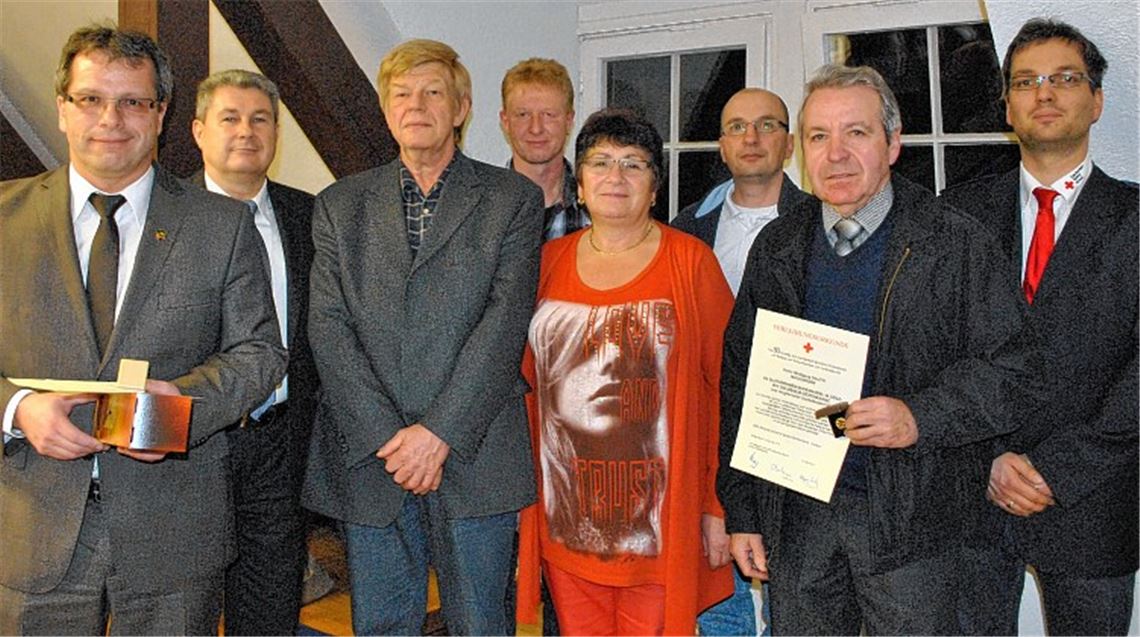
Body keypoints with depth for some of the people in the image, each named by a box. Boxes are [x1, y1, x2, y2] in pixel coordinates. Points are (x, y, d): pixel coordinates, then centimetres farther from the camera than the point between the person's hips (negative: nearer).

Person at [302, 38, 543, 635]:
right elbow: (328, 327, 1)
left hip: (474, 453, -2)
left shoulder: (513, 200, 4)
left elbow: (505, 321, -7)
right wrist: (385, 436, -10)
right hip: (368, 457, 2)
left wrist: (438, 432, -13)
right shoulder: (340, 205, 11)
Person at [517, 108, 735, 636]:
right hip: (565, 522, 3)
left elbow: (724, 385, -4)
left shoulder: (691, 261, -3)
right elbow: (526, 379, 12)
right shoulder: (549, 261, 7)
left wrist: (718, 506, -7)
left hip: (659, 523, -3)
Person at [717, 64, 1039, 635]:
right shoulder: (776, 249, 6)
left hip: (911, 517, -2)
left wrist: (922, 417, -22)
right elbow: (738, 382, 7)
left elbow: (1010, 368, -4)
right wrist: (740, 512, 5)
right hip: (795, 515, 3)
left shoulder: (956, 245, -4)